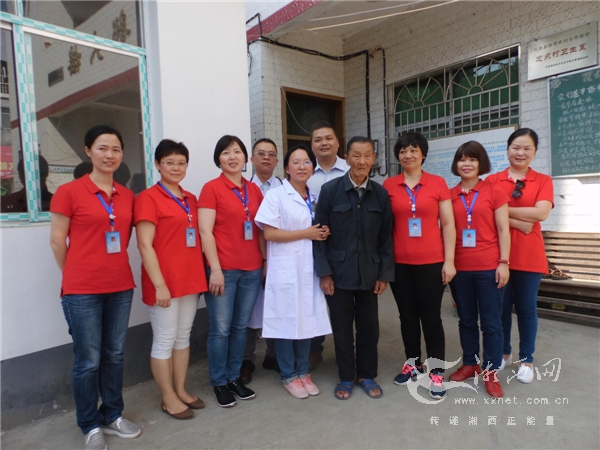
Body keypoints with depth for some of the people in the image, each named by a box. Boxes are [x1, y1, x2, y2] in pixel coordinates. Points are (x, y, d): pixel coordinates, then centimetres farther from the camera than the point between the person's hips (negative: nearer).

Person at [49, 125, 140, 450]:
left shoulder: (127, 196, 6)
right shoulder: (69, 192, -7)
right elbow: (57, 241, -2)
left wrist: (113, 269, 10)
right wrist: (77, 276, 6)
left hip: (121, 287, 5)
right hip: (82, 291, -4)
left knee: (114, 355, 15)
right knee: (88, 360, 6)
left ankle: (113, 415, 33)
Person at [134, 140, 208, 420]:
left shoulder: (191, 199, 11)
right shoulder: (148, 198, -8)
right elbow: (144, 245, -14)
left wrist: (201, 274, 9)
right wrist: (159, 284, -17)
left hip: (191, 279, 7)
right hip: (164, 283, -6)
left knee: (183, 337, 15)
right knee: (164, 340, 5)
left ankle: (181, 391, 30)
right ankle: (168, 399, 20)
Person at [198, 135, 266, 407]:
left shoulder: (254, 190, 11)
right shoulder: (211, 188, -4)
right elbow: (205, 231, -10)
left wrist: (266, 261, 9)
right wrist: (215, 269, -14)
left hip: (251, 269, 5)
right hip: (223, 269, -5)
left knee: (240, 327, 13)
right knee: (220, 329, 5)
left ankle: (234, 378, 29)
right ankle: (219, 383, 22)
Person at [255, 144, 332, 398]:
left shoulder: (314, 198, 12)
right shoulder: (275, 196, -6)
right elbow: (269, 234, -14)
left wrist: (323, 234, -3)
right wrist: (306, 233, -13)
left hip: (309, 268, 5)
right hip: (285, 269, -5)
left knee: (307, 320, 10)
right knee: (286, 322, 2)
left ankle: (303, 372, 26)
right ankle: (289, 376, 19)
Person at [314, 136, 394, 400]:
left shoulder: (381, 194, 1)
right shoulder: (330, 190, -5)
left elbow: (385, 237, 5)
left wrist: (385, 273, 1)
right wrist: (324, 272, -9)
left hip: (369, 273, 2)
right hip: (339, 272, -2)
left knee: (369, 326, 12)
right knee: (342, 327, 10)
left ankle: (367, 376, 31)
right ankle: (346, 378, 28)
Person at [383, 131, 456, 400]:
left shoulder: (438, 183, 1)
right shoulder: (389, 185, 3)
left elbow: (448, 224, 0)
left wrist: (449, 261, -4)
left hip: (431, 262, -2)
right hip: (399, 263, 2)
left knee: (431, 315, 3)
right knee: (407, 315, 12)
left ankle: (436, 373, 18)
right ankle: (413, 364, 30)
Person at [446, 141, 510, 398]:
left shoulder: (494, 192, -1)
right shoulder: (450, 195, 5)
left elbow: (503, 230, -1)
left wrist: (504, 262, -6)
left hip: (489, 267, -2)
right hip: (459, 268, 3)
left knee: (491, 322, 6)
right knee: (466, 320, 15)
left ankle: (491, 372, 20)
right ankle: (470, 364, 31)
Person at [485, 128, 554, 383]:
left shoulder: (543, 181, 3)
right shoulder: (492, 180, 3)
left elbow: (541, 212, -13)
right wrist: (520, 222, -17)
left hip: (529, 254, 0)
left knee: (526, 308, 9)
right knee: (501, 306, 11)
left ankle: (526, 359, 25)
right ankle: (503, 353, 29)